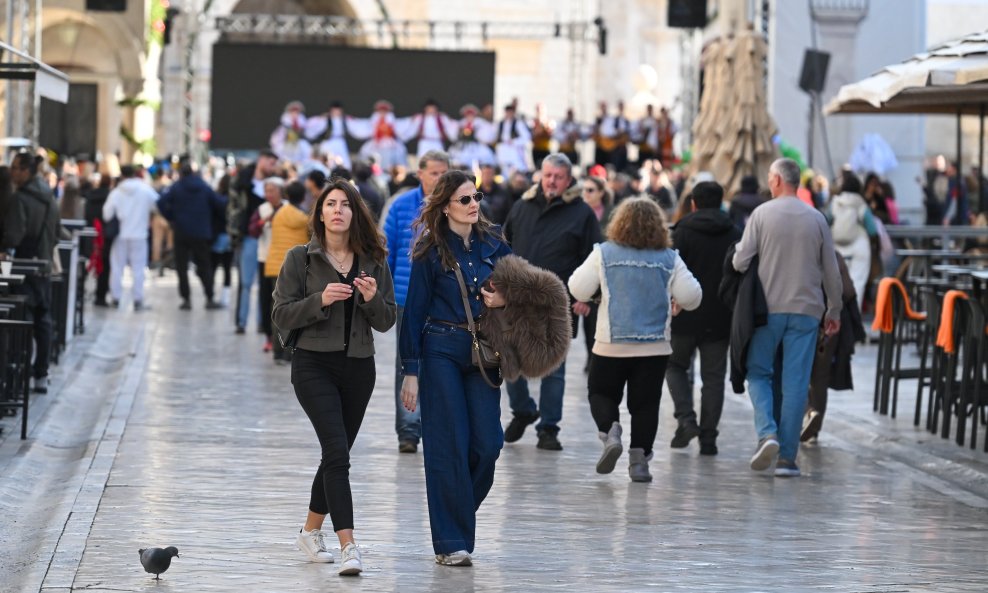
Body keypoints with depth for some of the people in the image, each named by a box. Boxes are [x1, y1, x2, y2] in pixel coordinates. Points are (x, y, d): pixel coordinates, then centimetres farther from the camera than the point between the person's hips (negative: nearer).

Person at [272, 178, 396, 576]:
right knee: (338, 453, -17)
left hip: (359, 367, 4)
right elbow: (281, 316, -5)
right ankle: (348, 546, -22)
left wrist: (372, 299, -14)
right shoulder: (301, 258, -2)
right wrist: (320, 300, -19)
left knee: (336, 455, 13)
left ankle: (310, 532, 33)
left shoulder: (373, 262, 6)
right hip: (314, 364, -4)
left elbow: (387, 322, 6)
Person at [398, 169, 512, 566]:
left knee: (487, 444, -4)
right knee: (449, 445, -4)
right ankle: (450, 542, 2)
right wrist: (411, 370, -7)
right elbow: (415, 311, -3)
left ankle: (457, 514, 22)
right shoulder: (430, 251, -3)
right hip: (442, 352, -4)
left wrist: (504, 299, -8)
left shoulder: (493, 244, 7)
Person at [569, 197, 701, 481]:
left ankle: (610, 432, -12)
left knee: (601, 393, 14)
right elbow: (691, 297, -6)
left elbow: (578, 290, -4)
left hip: (612, 343, -1)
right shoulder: (669, 259, -2)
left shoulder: (603, 254, -5)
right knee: (645, 404, 8)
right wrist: (676, 300, 16)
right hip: (654, 346, 1)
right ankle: (639, 459, 3)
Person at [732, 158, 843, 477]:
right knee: (795, 383, 2)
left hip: (768, 308, -2)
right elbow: (831, 271, 8)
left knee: (759, 373, 11)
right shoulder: (816, 219, 4)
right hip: (806, 310, 2)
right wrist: (834, 311, 19)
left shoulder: (762, 214, -4)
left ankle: (767, 433, -12)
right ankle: (787, 457, 1)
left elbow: (740, 262, -6)